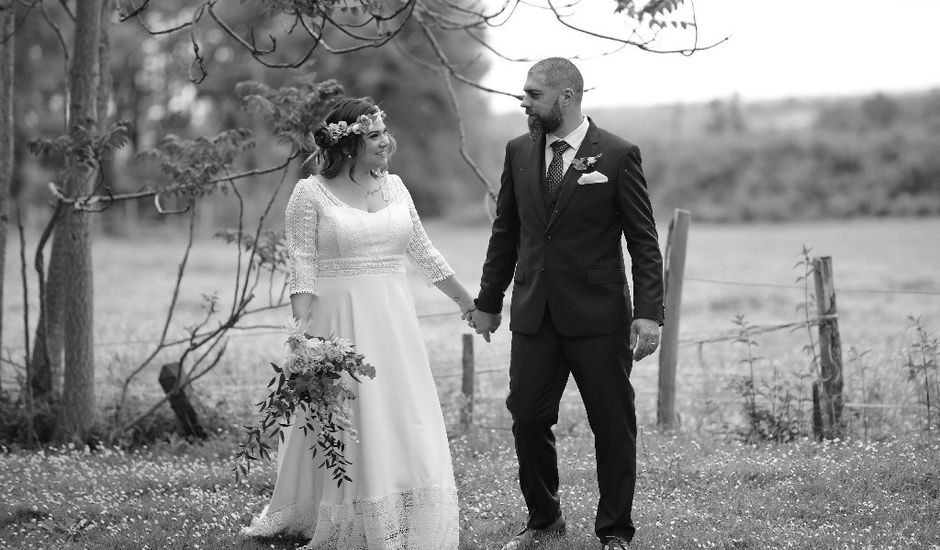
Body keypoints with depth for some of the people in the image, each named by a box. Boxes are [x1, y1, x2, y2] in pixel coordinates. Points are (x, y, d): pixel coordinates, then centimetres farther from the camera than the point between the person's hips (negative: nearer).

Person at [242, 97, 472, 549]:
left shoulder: (394, 186, 8)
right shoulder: (310, 193, -6)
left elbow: (422, 252, 16)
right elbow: (302, 266, -9)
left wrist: (468, 302, 19)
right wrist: (301, 331, -19)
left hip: (393, 321, 5)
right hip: (339, 321, -5)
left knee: (405, 421, 4)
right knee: (342, 424, 0)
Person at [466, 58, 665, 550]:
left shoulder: (617, 155, -6)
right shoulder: (519, 152, 7)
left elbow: (643, 242, -5)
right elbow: (506, 232, 15)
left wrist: (649, 313, -12)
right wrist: (488, 301, 16)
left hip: (598, 315, -4)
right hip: (534, 314, 4)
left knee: (613, 426, 4)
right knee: (527, 418, 4)